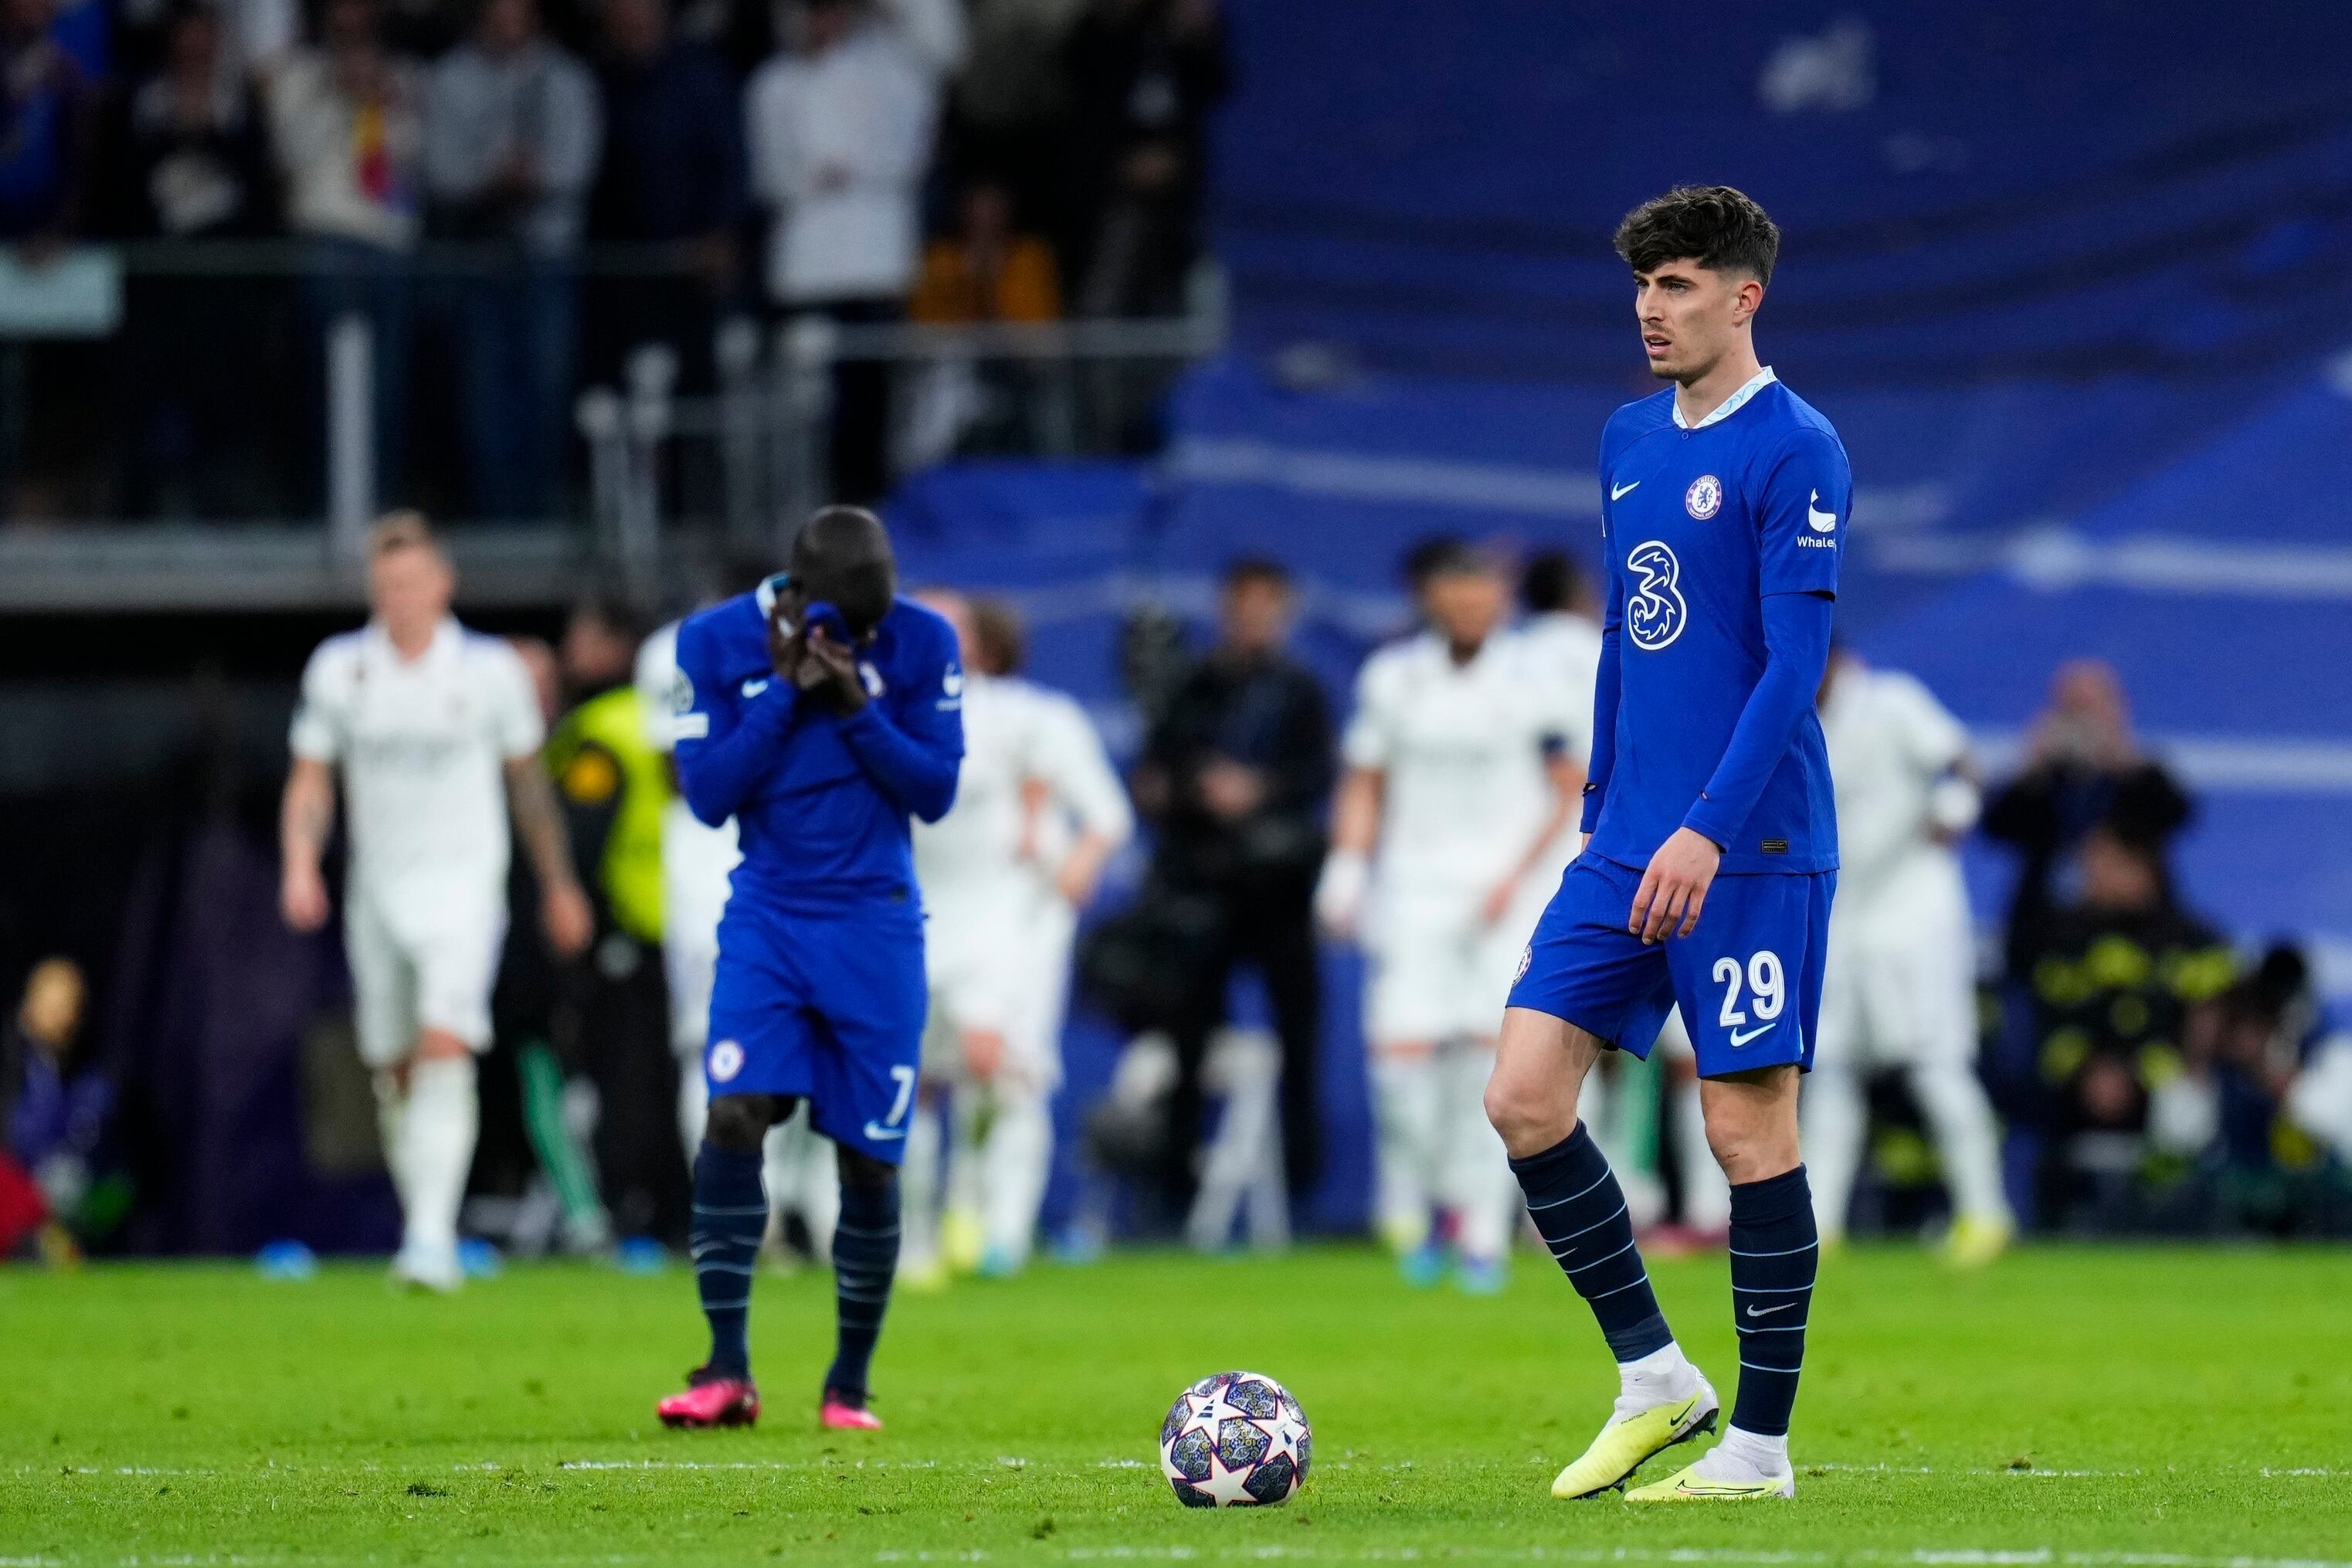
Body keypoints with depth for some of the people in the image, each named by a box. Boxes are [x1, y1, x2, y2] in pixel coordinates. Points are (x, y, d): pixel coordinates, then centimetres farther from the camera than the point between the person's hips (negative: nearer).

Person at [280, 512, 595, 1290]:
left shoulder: (492, 671, -2)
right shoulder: (338, 670, 2)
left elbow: (528, 781, 11)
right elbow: (310, 781, 8)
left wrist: (559, 884, 17)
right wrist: (301, 867, -9)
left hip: (464, 883, -3)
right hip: (379, 886, 3)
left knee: (446, 1048, -21)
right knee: (393, 1071, 8)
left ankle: (433, 1238, -27)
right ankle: (420, 1221, 26)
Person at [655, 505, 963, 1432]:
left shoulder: (921, 645, -4)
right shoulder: (718, 643, -4)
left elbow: (936, 791, -4)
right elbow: (708, 794, -7)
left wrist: (857, 708, -17)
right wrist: (785, 693, -16)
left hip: (876, 928, 0)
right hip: (768, 918, 0)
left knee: (869, 1158, 0)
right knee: (735, 1114, -18)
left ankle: (850, 1384, 14)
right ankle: (727, 1370, -17)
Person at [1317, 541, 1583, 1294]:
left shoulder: (1533, 681, -3)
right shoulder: (1392, 678, 3)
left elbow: (1568, 789, 3)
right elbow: (1365, 784, 11)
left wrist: (1516, 876, -6)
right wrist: (1346, 870, 0)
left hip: (1504, 890, -1)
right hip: (1414, 885, 1)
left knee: (1489, 1052, -7)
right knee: (1404, 1045, -10)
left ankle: (1483, 1235, 0)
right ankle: (1409, 1202, 12)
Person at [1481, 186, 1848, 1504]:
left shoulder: (1795, 451, -10)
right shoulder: (1631, 441, 14)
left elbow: (1794, 665, -16)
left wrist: (1708, 831, -23)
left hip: (1752, 851, -7)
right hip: (1629, 849, 7)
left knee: (1750, 1126, -3)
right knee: (1525, 1094, -2)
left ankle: (1761, 1444, 6)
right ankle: (1655, 1380, 10)